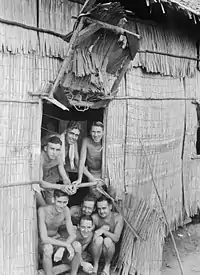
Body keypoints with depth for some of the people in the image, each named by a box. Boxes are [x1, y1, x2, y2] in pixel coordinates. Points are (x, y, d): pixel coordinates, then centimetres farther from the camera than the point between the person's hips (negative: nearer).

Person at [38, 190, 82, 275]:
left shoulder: (66, 210, -13)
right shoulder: (43, 210, -28)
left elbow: (73, 235, -12)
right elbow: (44, 238, -32)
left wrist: (61, 249, -30)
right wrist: (66, 245, -34)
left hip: (56, 239, 4)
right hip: (42, 242, -4)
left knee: (77, 246, -22)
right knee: (48, 248, -39)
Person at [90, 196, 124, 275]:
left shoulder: (118, 218, -14)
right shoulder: (94, 217, -15)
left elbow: (116, 238, -23)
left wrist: (103, 231, -36)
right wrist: (102, 228, -29)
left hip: (110, 249, 0)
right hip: (96, 247, 0)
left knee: (108, 240, -32)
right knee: (99, 239, -32)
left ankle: (107, 265, -4)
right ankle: (95, 265, -7)